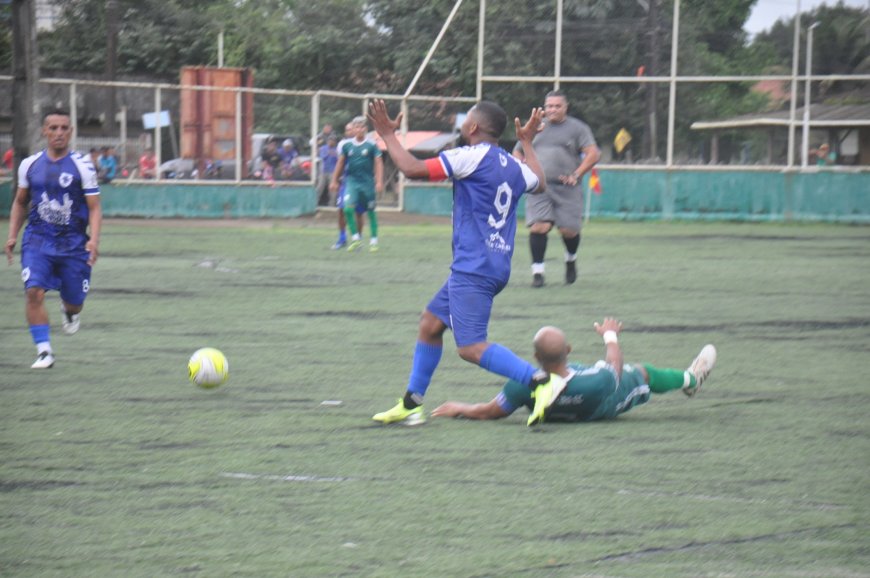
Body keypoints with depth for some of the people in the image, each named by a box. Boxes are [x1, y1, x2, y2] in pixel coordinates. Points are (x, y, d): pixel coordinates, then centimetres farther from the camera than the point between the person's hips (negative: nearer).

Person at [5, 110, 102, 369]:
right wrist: (13, 235, 8)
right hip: (38, 240, 1)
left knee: (74, 302, 7)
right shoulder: (30, 165, 4)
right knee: (34, 291, -19)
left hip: (73, 242, -1)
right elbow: (20, 202, 18)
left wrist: (94, 240, -20)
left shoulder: (82, 166, -5)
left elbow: (94, 207, -6)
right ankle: (44, 351, -13)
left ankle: (69, 310, 46)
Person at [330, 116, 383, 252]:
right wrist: (334, 181, 13)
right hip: (351, 181, 1)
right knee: (348, 207, -18)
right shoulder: (347, 145, 3)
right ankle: (355, 237, -5)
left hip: (368, 182, -1)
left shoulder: (372, 146, -4)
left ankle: (374, 240, 21)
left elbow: (378, 164, -3)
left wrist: (379, 182, -11)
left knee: (370, 212, 8)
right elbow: (340, 163, 12)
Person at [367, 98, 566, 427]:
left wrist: (388, 135, -1)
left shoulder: (472, 156, -13)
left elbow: (413, 169, -15)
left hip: (473, 271, -10)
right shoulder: (513, 166, 12)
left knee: (471, 348, -15)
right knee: (431, 323, 18)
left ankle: (541, 381, -25)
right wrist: (527, 143, 47)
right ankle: (411, 404, 22)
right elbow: (539, 184, 35)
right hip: (496, 266, 10)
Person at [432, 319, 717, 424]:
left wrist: (459, 408, -7)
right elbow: (615, 366, -20)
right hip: (605, 409, -3)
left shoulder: (523, 387, -47)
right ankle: (690, 379, 63)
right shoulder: (595, 384, -48)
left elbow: (488, 412, -28)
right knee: (642, 372, 28)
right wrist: (610, 336, 1)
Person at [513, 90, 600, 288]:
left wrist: (576, 175, -15)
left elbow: (593, 154, -4)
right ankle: (537, 271, -9)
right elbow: (517, 152, 24)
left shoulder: (577, 128, 5)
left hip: (567, 189, -2)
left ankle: (571, 260, 31)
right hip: (539, 188, 2)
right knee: (538, 227, -15)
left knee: (569, 230, -1)